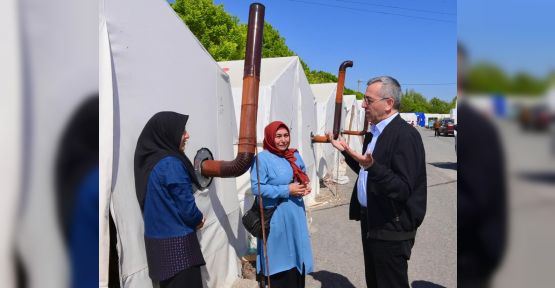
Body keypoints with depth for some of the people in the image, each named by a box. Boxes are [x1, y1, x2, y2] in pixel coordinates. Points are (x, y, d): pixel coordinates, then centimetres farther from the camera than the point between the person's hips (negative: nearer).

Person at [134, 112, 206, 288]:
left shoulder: (148, 161, 6)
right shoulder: (171, 164, -20)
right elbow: (186, 205, -17)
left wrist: (194, 219, 10)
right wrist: (198, 220, 3)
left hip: (157, 238, 8)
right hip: (176, 242, -8)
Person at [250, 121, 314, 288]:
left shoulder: (294, 155, 8)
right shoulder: (262, 158, -13)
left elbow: (303, 176, 20)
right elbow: (256, 188, -19)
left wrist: (306, 185, -3)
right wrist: (287, 190, -20)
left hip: (296, 215, 6)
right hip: (277, 218, -6)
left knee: (297, 256, 15)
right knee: (281, 260, 5)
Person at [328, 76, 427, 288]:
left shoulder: (405, 135, -20)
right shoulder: (374, 133, 9)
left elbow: (403, 189, -27)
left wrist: (372, 167, -39)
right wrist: (345, 150, 13)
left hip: (391, 229, -9)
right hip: (371, 222, 9)